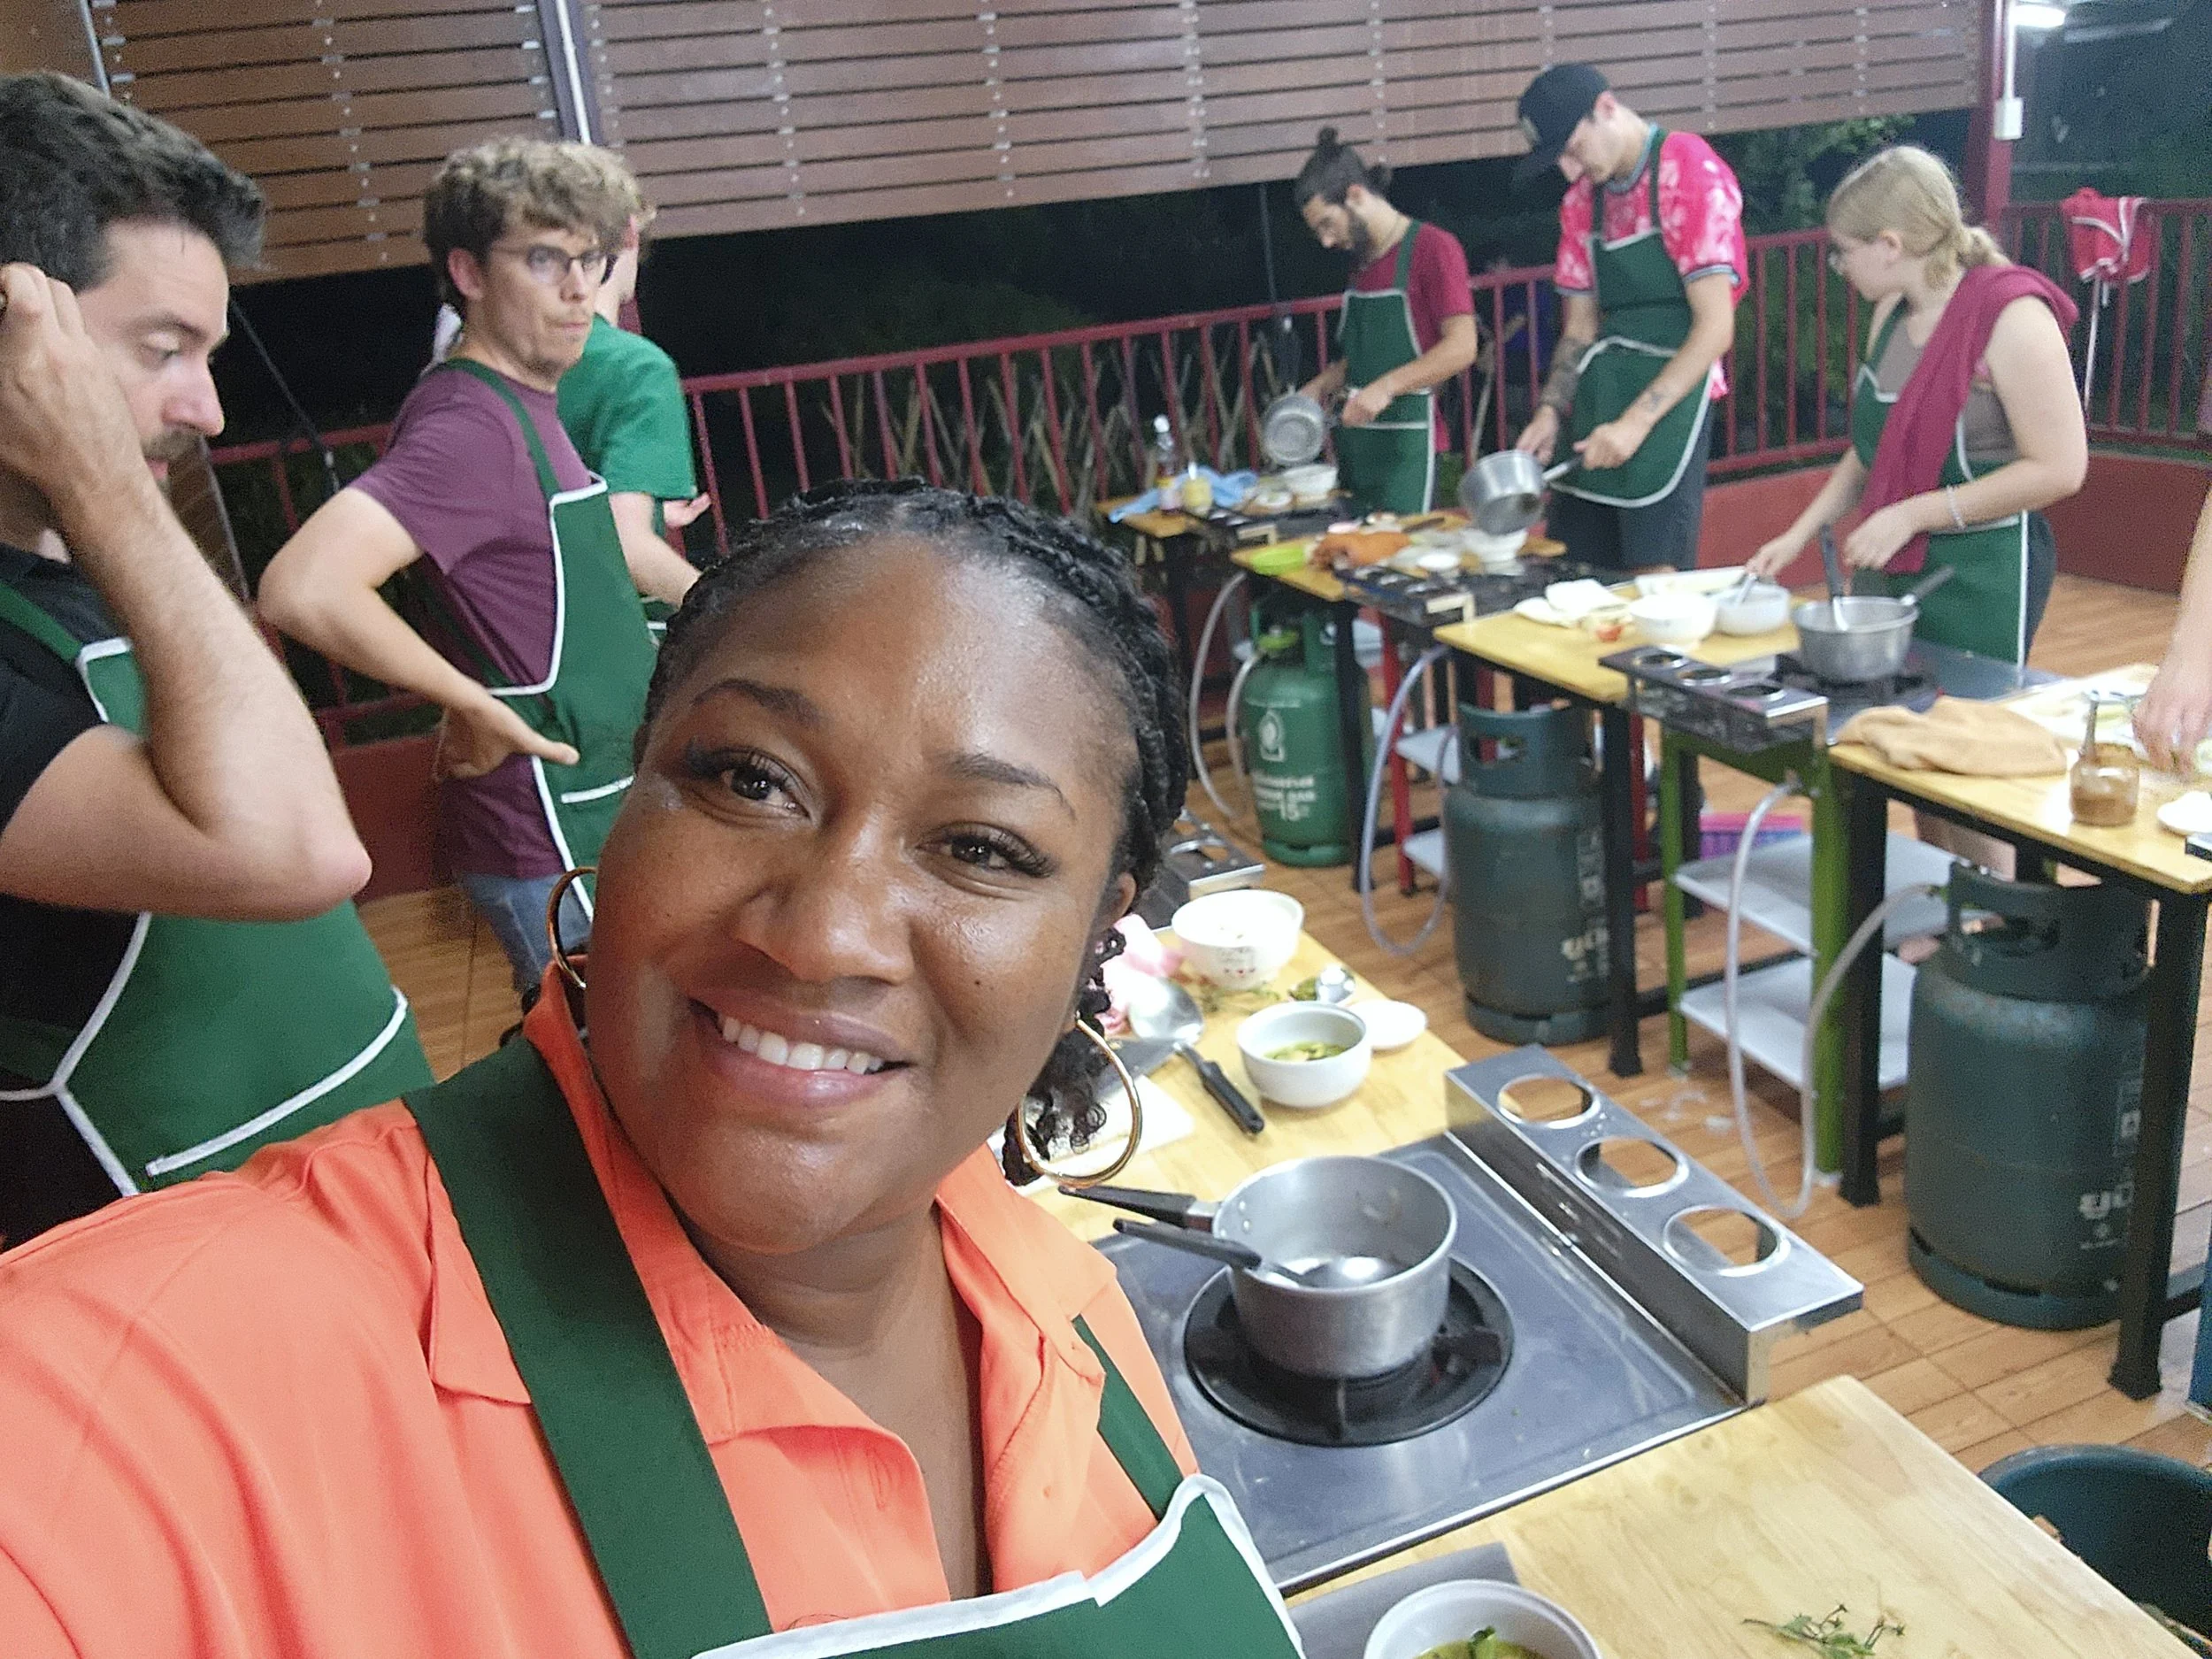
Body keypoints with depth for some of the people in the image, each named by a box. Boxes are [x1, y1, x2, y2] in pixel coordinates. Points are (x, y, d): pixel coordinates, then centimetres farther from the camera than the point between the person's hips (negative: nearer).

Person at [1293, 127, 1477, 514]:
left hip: (1407, 442, -7)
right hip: (1357, 443, 7)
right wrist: (1319, 388, 10)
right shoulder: (1362, 261, 18)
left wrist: (1387, 386, -22)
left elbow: (1461, 347, -14)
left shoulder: (1434, 248, -6)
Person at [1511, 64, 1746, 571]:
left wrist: (1637, 420, -21)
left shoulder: (1689, 172, -9)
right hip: (1599, 388, 7)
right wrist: (1550, 411, 0)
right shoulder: (1583, 199, 12)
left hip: (1669, 392, -7)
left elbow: (1716, 326, -15)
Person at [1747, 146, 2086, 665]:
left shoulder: (2011, 317, -15)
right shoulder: (1891, 313, 8)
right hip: (1894, 565, 7)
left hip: (1982, 575, -7)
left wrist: (1912, 514, -19)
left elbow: (2059, 468, -18)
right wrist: (1801, 533, 8)